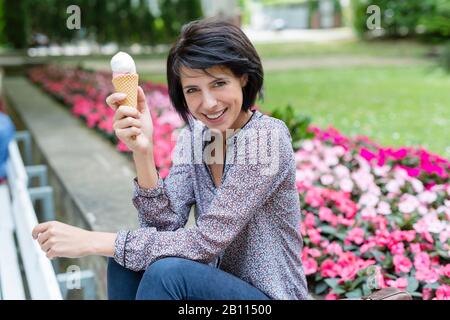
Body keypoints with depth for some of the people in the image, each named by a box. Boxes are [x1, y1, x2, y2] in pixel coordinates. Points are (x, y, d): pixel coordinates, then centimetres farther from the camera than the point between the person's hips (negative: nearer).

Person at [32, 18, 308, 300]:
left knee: (168, 271, -28)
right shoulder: (194, 135, -1)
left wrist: (93, 242, -24)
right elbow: (165, 224, -10)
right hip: (216, 284, 6)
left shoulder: (268, 137, -21)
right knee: (126, 257, -14)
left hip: (268, 295, -5)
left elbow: (205, 242, -25)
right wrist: (143, 152, -24)